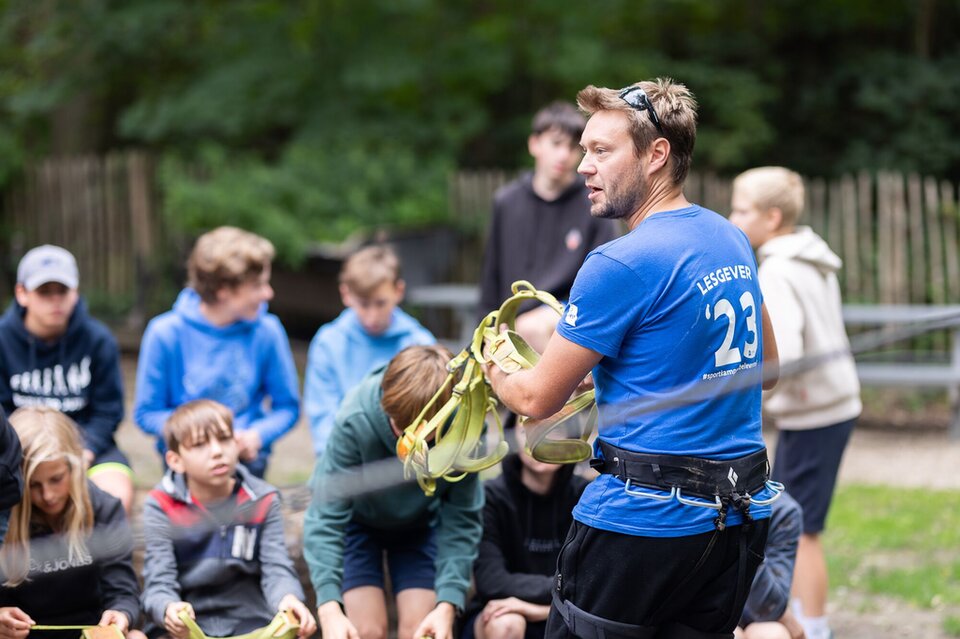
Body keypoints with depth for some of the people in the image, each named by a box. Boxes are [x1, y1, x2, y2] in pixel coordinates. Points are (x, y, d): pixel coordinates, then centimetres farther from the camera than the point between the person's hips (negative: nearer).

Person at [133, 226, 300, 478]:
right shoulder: (166, 333, -6)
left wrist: (255, 436, -13)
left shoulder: (266, 331, -1)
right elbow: (146, 414, -1)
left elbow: (288, 407, 7)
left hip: (246, 455, 1)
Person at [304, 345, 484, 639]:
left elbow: (461, 519, -25)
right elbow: (325, 515, -37)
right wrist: (328, 608, -46)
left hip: (420, 524, 2)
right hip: (357, 519, -2)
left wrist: (448, 604, -34)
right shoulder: (356, 420, -38)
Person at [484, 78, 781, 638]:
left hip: (645, 518, -8)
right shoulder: (733, 241, 9)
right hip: (742, 514, 8)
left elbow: (540, 399, -10)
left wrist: (496, 370, 14)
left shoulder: (621, 264, -15)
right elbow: (765, 366, 23)